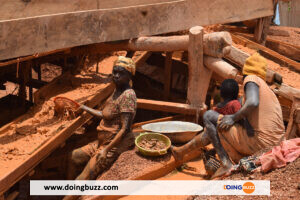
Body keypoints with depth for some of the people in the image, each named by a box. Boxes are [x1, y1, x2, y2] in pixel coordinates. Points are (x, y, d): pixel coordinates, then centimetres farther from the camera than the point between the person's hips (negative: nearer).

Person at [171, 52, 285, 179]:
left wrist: (234, 118, -12)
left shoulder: (251, 79, -6)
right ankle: (182, 151, 42)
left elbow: (253, 103, -26)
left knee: (208, 116, -3)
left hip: (258, 143, -9)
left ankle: (226, 164, -6)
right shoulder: (267, 88, 22)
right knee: (213, 129, 24)